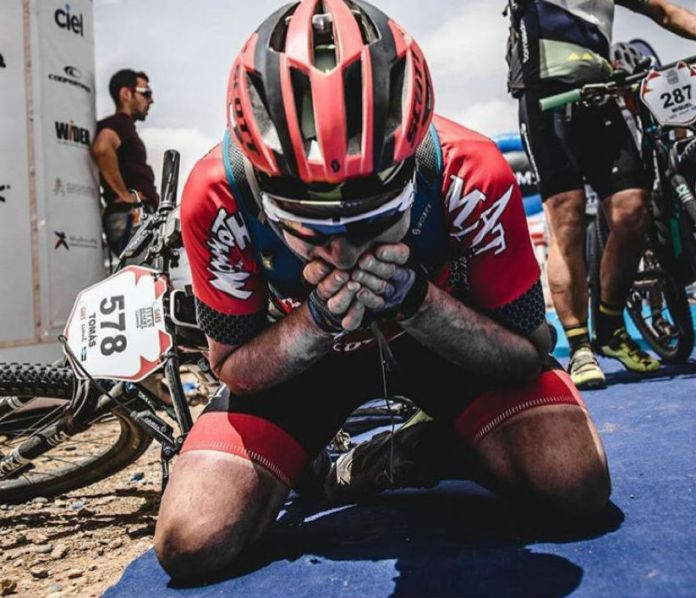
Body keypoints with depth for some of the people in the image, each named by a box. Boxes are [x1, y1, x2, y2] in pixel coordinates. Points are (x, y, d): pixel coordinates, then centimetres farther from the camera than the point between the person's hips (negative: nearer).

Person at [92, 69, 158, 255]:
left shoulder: (125, 126, 24)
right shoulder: (120, 123, -5)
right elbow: (102, 148, -26)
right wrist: (124, 195, -20)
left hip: (139, 219, 10)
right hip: (131, 219, -10)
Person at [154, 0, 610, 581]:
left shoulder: (469, 174, -30)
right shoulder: (219, 196, -29)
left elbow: (528, 353, -19)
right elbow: (232, 367, -14)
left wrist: (417, 300, -38)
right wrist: (315, 322, -36)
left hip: (439, 329, 1)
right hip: (305, 349, 1)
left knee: (575, 479, -22)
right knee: (193, 544, -14)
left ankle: (426, 445, 6)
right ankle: (306, 465, 17)